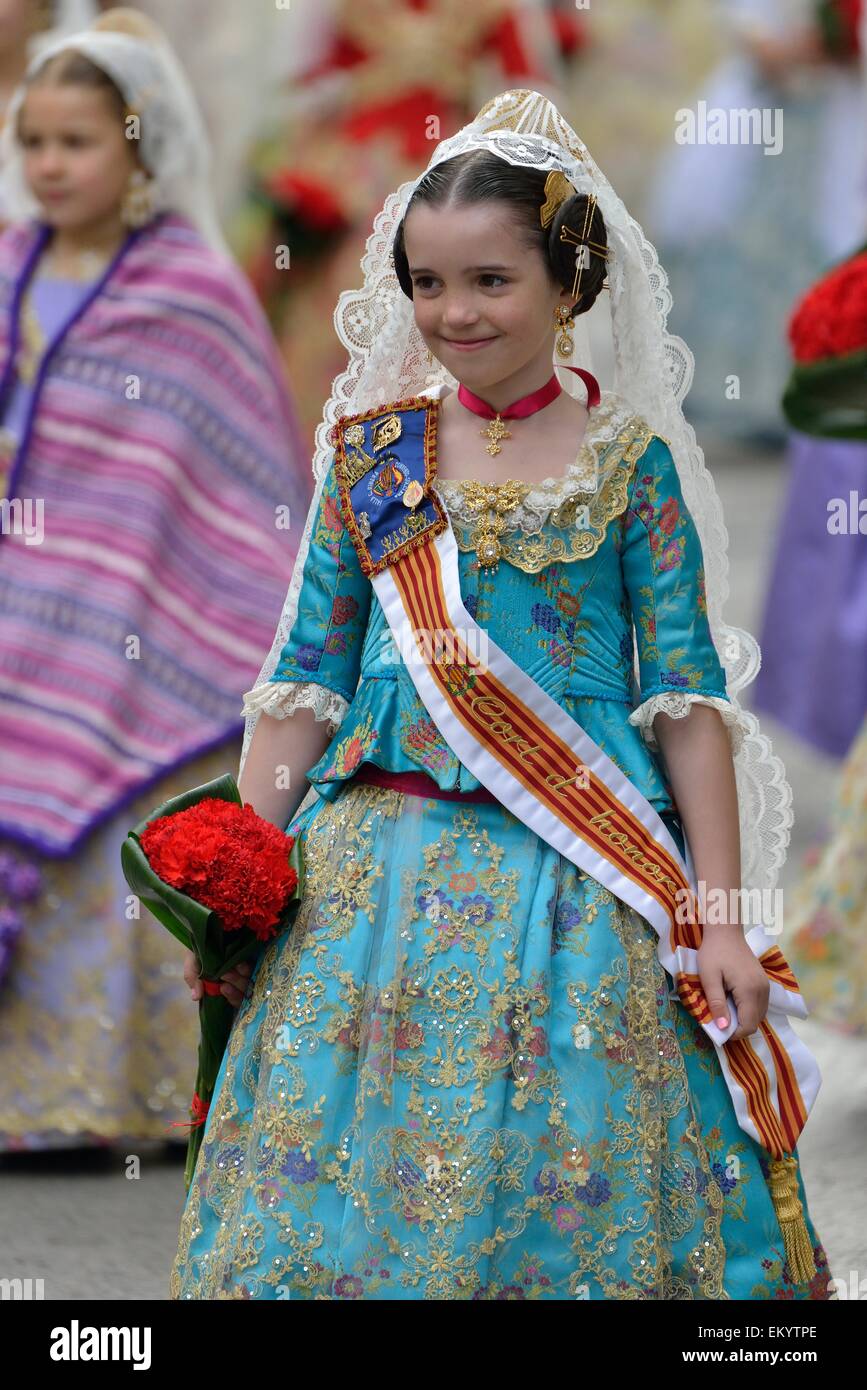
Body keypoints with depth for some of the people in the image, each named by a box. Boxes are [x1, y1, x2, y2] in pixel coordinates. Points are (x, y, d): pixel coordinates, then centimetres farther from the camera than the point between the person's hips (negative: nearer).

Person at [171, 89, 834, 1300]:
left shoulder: (632, 457, -1)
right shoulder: (372, 446, 7)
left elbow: (687, 690, -2)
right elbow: (308, 676, 8)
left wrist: (722, 918, -6)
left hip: (577, 879, -2)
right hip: (378, 869, 3)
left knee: (569, 1190, -3)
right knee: (338, 1193, 2)